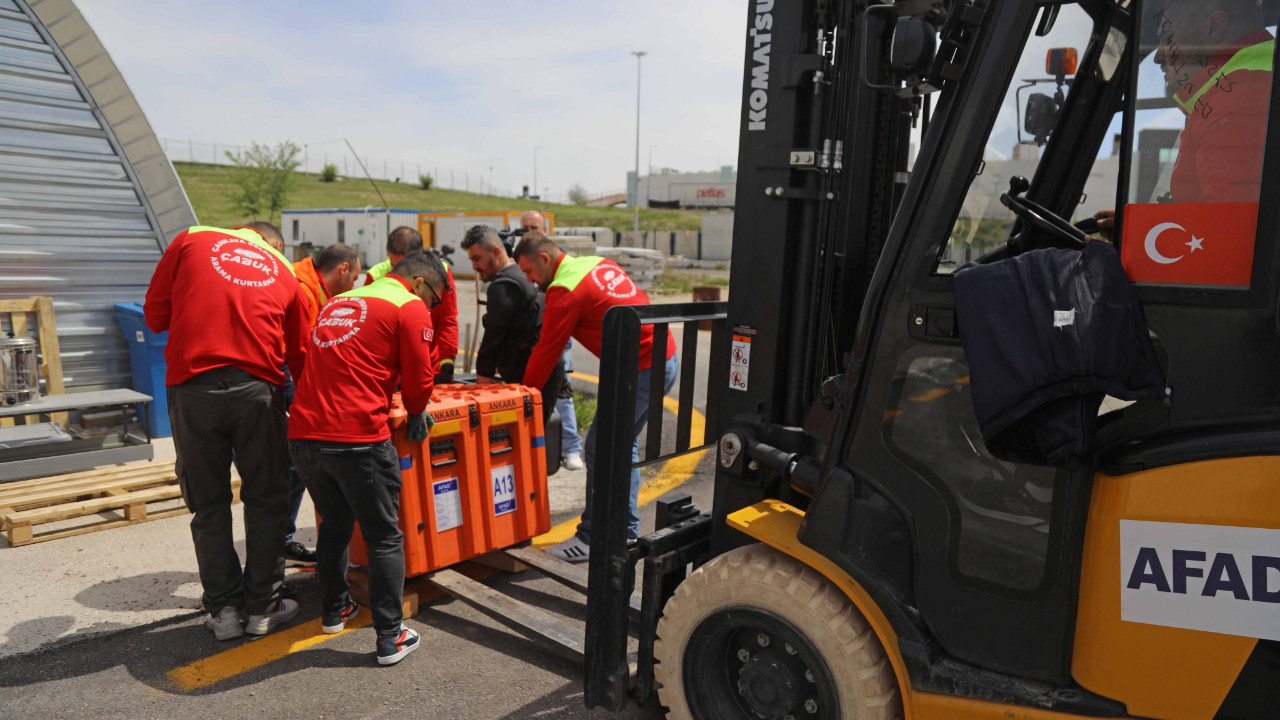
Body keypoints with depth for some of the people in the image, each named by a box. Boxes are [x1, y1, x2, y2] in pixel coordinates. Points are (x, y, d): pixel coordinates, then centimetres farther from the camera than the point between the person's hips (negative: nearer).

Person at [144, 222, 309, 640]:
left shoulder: (191, 241, 12)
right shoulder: (284, 273, 15)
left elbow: (155, 315, 11)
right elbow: (300, 355, 14)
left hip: (191, 384, 0)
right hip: (256, 388, 0)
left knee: (208, 504, 12)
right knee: (265, 500, 12)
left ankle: (224, 609, 20)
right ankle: (263, 607, 20)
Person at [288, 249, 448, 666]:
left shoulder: (339, 302, 23)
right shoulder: (410, 307, 0)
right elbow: (418, 378, -2)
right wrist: (416, 414, 18)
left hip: (303, 436, 7)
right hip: (356, 438, -7)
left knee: (334, 525, 25)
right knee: (384, 538, 5)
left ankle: (334, 611, 38)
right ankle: (390, 638, 9)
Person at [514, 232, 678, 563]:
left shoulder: (564, 290, -12)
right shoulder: (599, 264, 13)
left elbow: (546, 351, -8)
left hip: (641, 370, -10)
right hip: (666, 356, 10)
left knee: (599, 448, -3)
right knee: (623, 445, 17)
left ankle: (591, 539, 6)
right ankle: (626, 531, 26)